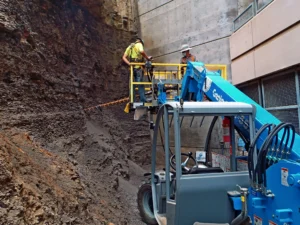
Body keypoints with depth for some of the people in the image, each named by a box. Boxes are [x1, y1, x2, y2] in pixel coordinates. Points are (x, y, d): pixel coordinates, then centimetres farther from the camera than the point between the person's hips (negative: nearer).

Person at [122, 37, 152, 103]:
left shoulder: (129, 47, 24)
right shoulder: (139, 44, 2)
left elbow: (124, 57, 12)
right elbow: (141, 51, -22)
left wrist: (129, 63, -2)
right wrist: (147, 58, -10)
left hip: (132, 67, 7)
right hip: (138, 67, -7)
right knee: (140, 84, -5)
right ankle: (143, 99, -6)